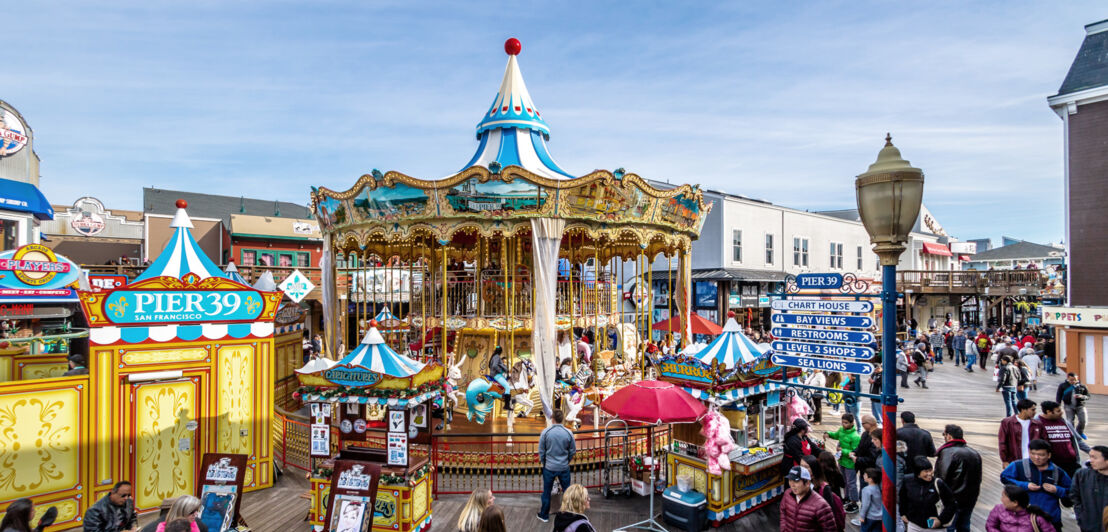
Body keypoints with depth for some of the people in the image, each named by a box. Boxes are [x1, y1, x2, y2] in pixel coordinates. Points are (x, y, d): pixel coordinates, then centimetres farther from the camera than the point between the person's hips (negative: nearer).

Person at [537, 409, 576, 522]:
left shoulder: (545, 432, -15)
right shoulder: (568, 433, -11)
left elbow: (541, 451, -5)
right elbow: (573, 451, 0)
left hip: (549, 467, -1)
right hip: (564, 467, 1)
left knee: (546, 492, 14)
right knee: (567, 491, 16)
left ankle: (544, 516, 27)